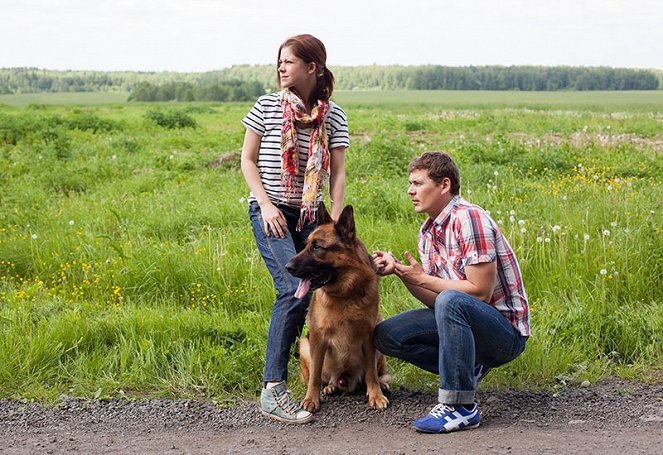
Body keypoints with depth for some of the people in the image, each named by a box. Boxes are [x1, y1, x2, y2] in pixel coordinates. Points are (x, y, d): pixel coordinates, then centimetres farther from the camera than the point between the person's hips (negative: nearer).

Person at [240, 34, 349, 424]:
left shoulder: (333, 116, 3)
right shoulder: (267, 107, -1)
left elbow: (337, 173, 3)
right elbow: (248, 160, 4)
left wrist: (335, 224, -5)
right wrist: (265, 204, -8)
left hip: (309, 214, 4)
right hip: (270, 211, -3)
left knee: (316, 289, -2)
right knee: (294, 288, -20)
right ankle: (273, 389, -19)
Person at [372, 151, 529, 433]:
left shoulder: (469, 219, -20)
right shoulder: (428, 232, 7)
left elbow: (480, 293, -23)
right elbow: (433, 299, 5)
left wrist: (422, 278, -17)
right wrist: (399, 271, -9)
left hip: (506, 330, -9)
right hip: (461, 318, 9)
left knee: (451, 301, -38)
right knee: (385, 336, -1)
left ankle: (461, 407, -26)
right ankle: (467, 370, 7)